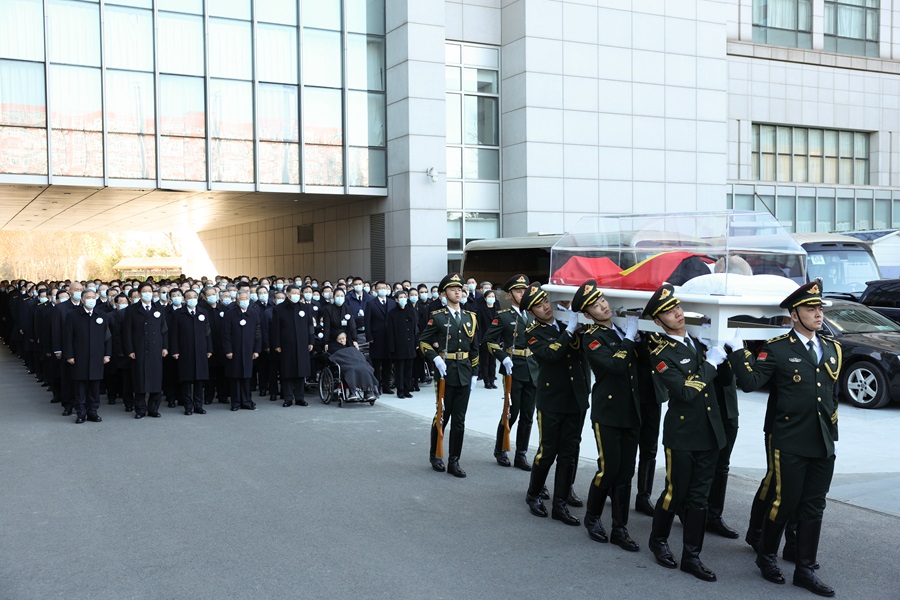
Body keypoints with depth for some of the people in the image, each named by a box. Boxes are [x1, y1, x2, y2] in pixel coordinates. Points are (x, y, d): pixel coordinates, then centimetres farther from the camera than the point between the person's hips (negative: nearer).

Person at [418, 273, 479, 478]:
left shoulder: (470, 317, 10)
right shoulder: (437, 317, -3)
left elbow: (475, 348, 12)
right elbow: (423, 341, -3)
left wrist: (474, 374, 8)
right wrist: (436, 358, -16)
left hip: (464, 374, 4)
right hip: (445, 372, -4)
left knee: (459, 420, 5)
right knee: (442, 416, 5)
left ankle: (454, 461, 11)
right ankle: (434, 455, 24)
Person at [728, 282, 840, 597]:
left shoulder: (833, 349, 11)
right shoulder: (776, 349, -7)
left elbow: (833, 392, 18)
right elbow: (750, 382, -16)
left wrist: (832, 430, 17)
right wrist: (738, 350, -23)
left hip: (824, 444, 5)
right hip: (790, 443, -5)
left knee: (813, 508, 9)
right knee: (784, 502, 4)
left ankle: (805, 570, 19)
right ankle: (767, 556, 26)